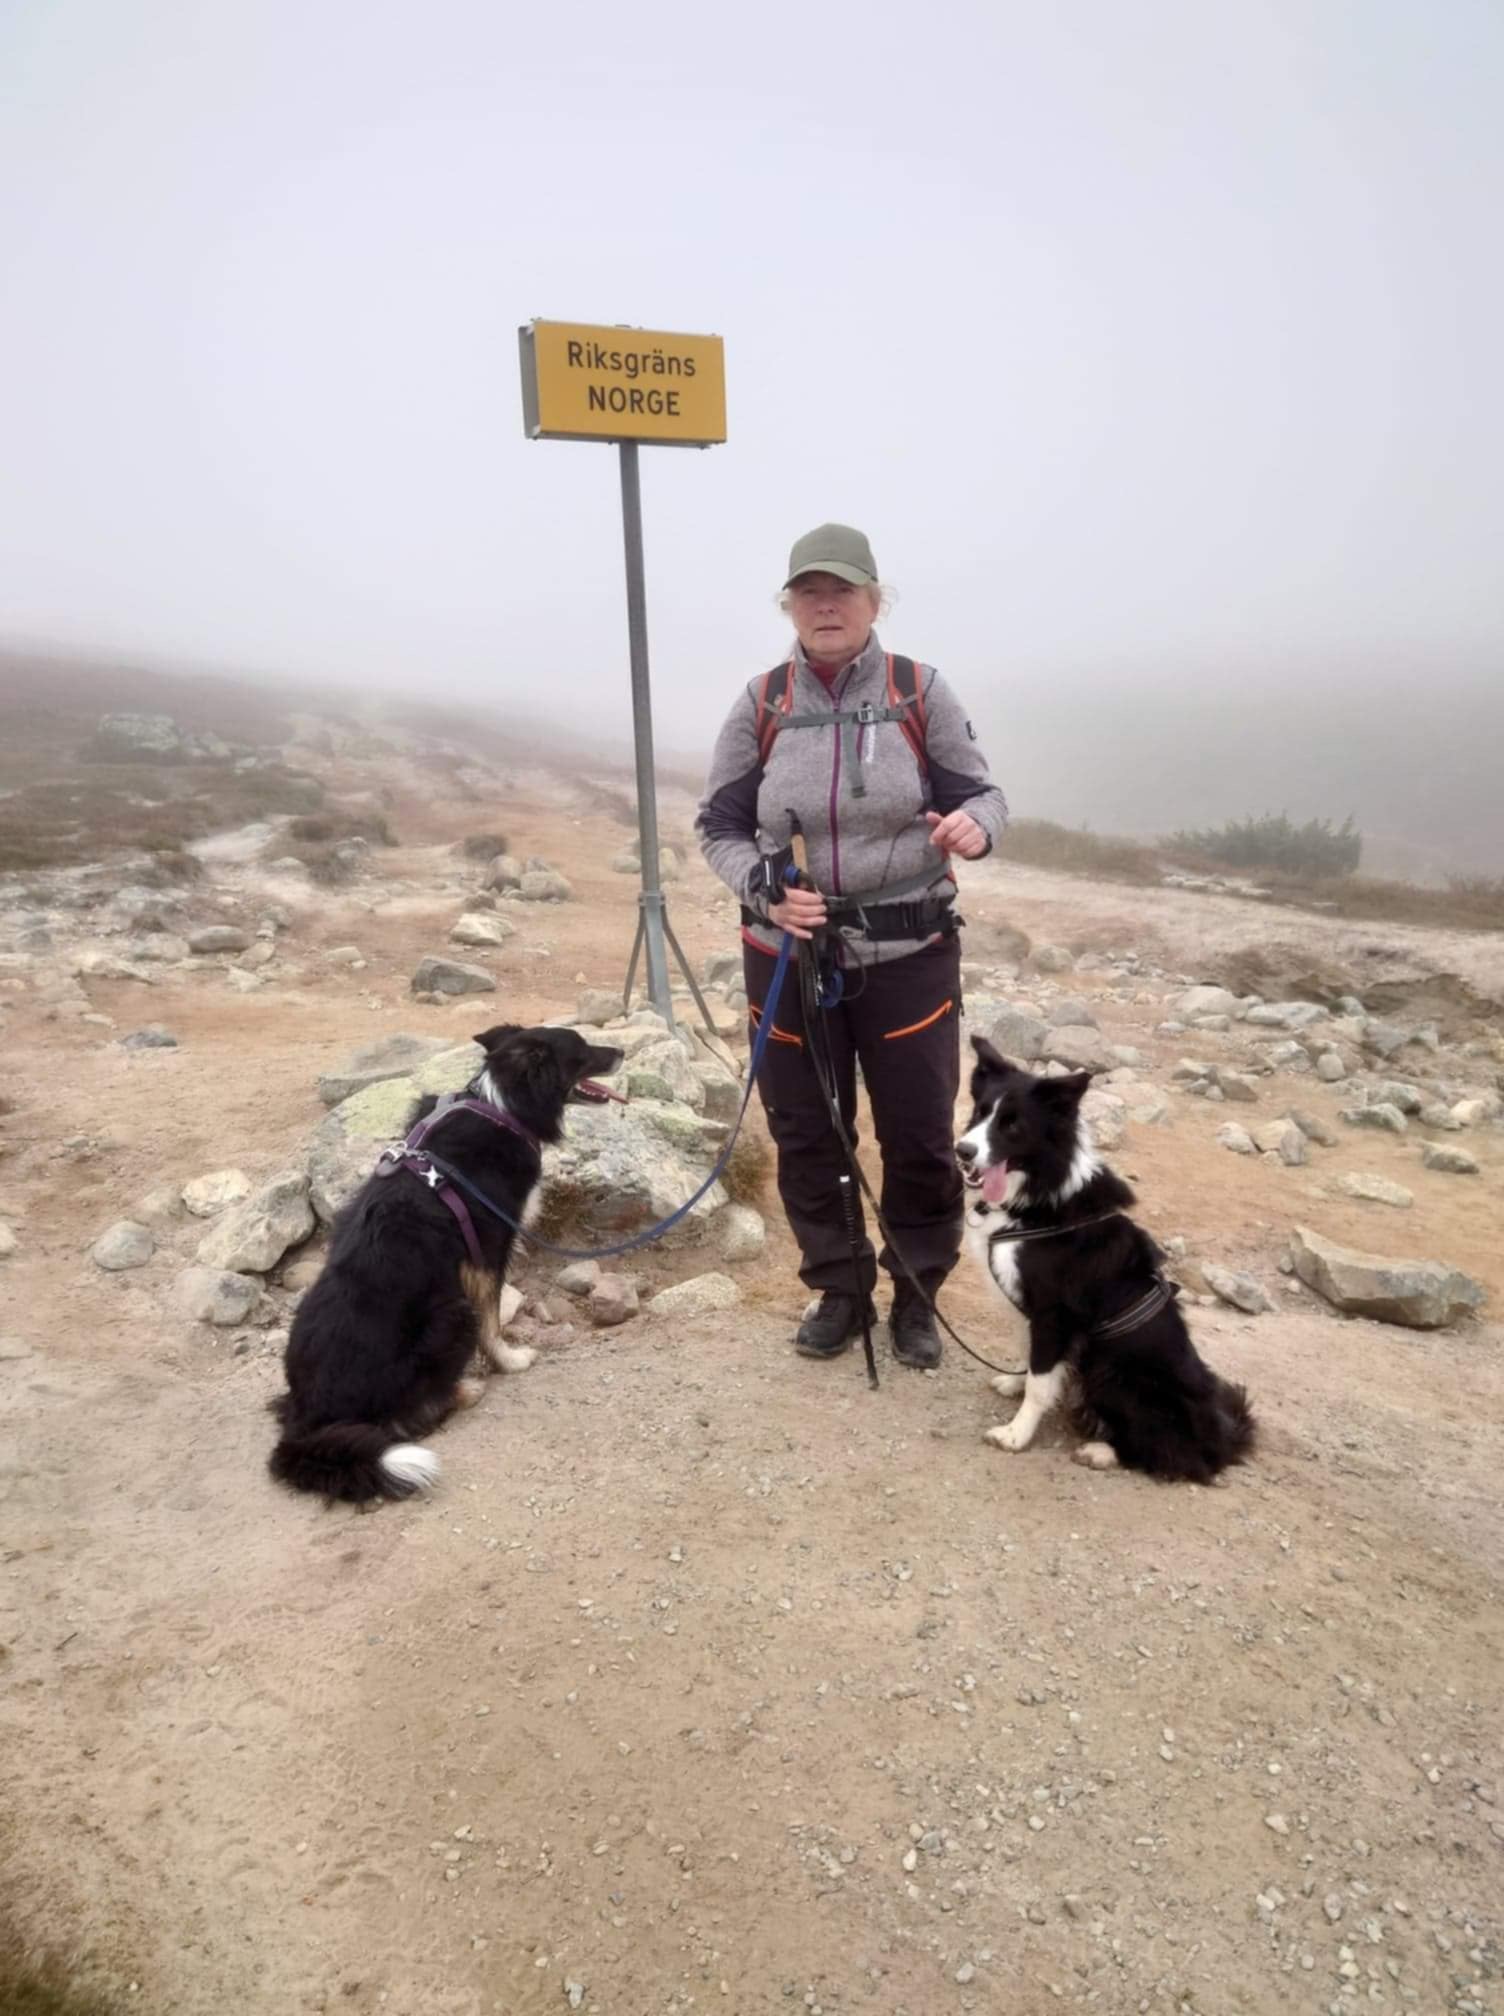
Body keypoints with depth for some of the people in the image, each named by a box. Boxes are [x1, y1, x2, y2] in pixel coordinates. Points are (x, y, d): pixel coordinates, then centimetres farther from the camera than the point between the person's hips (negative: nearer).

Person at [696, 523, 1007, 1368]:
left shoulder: (921, 692, -3)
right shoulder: (761, 704, 0)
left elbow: (985, 794, 0)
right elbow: (720, 827, 5)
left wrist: (975, 825, -25)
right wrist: (763, 888, -15)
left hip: (910, 954, -1)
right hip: (790, 956, 2)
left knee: (921, 1136, 7)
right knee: (806, 1135, 11)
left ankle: (917, 1295, 31)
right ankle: (840, 1290, 32)